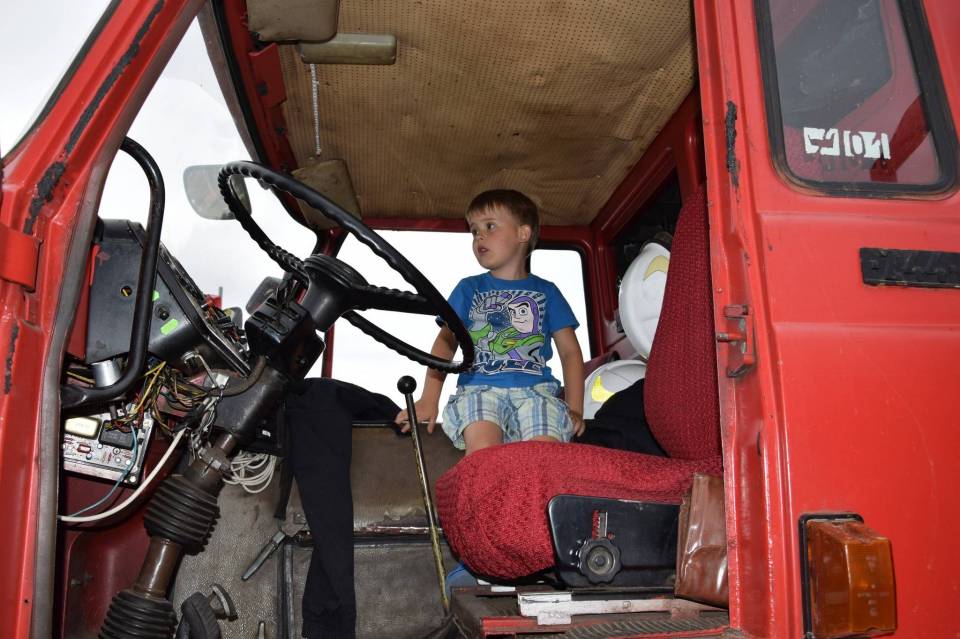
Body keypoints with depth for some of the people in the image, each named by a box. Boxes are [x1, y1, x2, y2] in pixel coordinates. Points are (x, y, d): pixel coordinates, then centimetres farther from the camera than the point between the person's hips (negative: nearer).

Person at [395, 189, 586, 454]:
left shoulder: (546, 291, 19)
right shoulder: (469, 289, 20)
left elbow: (569, 351, 17)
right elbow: (445, 342, 10)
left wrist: (574, 409, 5)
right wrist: (429, 399, -4)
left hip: (535, 389, 1)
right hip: (479, 388, 0)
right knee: (483, 449, -34)